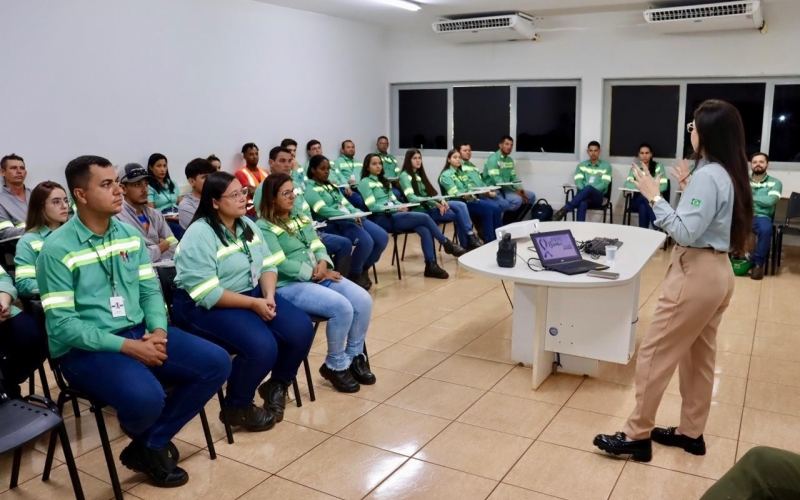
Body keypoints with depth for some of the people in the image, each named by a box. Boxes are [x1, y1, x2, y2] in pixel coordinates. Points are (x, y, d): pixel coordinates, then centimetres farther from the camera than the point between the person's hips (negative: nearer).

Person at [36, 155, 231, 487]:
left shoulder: (130, 234, 8)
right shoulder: (57, 250, -11)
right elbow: (62, 325, -15)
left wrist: (158, 331, -10)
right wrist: (126, 346, -21)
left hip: (139, 332, 7)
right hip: (84, 349, -6)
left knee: (216, 363, -9)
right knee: (145, 398, -34)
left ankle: (150, 446, 3)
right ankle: (146, 441, 7)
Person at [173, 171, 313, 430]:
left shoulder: (247, 225, 7)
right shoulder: (199, 235, -18)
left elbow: (268, 264, 7)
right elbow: (207, 294, -23)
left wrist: (268, 295, -13)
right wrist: (253, 304, -22)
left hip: (251, 294, 8)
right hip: (204, 307, -7)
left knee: (301, 329, -11)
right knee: (262, 347, -29)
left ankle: (277, 385, 15)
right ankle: (237, 407, -3)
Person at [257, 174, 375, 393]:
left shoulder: (300, 218, 17)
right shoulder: (264, 228, -7)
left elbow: (317, 245, 13)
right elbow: (280, 264, -16)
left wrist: (323, 264, -10)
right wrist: (315, 272, -15)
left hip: (319, 276, 8)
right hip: (289, 285, -8)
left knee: (363, 300, -12)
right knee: (342, 307, -27)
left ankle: (354, 356, 7)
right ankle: (335, 366, -6)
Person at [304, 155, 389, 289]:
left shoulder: (330, 185, 24)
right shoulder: (309, 188, -3)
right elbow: (323, 210, -16)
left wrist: (356, 213, -4)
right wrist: (349, 216, -24)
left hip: (351, 219, 8)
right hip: (333, 224, -8)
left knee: (382, 238, -10)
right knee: (366, 242, -29)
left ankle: (363, 269, 10)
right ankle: (354, 274, -4)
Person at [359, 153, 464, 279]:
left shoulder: (384, 181, 25)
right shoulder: (365, 183, 0)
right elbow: (372, 206, -11)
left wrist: (401, 207, -4)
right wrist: (395, 209, -18)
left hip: (394, 215, 7)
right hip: (382, 219, -7)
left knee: (424, 230, -21)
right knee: (425, 217, -19)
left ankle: (431, 265, -23)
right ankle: (447, 244, -2)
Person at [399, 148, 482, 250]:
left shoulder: (419, 174, 20)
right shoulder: (405, 176, -6)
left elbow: (431, 192, 13)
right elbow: (411, 198, -19)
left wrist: (441, 200, -10)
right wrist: (435, 203, -23)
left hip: (431, 205, 7)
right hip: (422, 210, -7)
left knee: (461, 205, -15)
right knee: (458, 215, -20)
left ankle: (467, 243, -15)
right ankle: (468, 241, -7)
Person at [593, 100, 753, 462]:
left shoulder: (708, 176, -20)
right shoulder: (728, 173, 9)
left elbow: (685, 232, -25)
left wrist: (655, 197, -21)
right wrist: (687, 188, 15)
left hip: (696, 273, -10)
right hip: (717, 270, 10)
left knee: (655, 352, -2)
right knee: (699, 356, 17)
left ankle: (637, 435, 7)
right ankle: (691, 433, 29)